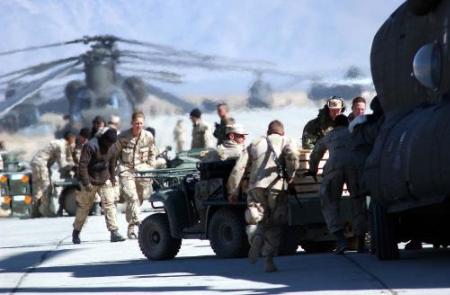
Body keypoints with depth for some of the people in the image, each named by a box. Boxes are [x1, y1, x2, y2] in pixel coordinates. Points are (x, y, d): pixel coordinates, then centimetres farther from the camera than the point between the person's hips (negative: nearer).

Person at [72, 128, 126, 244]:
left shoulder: (112, 147, 1)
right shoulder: (90, 146, -20)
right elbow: (82, 165, -21)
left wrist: (112, 179, 14)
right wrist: (86, 183, -22)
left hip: (105, 181, 4)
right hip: (90, 182, -4)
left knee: (109, 204, -9)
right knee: (84, 207, 6)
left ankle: (114, 232, -12)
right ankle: (76, 232, 24)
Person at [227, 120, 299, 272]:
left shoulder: (255, 144, 25)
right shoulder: (286, 141, 18)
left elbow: (238, 168, 14)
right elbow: (292, 155, -7)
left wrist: (233, 191, 14)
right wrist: (290, 175, 7)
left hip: (256, 187, 1)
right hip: (277, 186, -1)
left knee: (254, 220, 10)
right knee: (274, 225, 10)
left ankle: (256, 237, -24)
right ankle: (269, 260, 0)